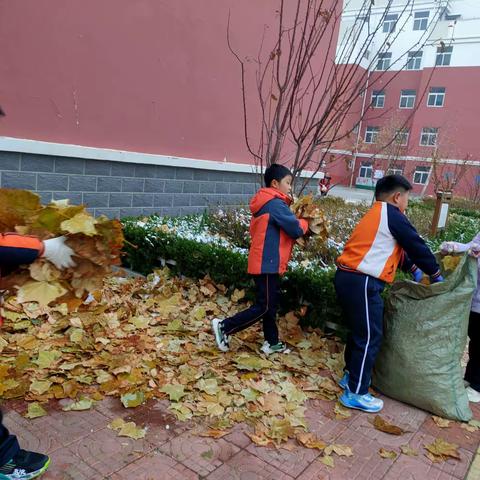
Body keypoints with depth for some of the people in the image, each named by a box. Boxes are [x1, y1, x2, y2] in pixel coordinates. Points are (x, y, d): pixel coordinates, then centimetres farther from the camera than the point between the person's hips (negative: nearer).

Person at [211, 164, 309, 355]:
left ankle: (272, 342, 24)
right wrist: (304, 223, 5)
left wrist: (296, 222, 6)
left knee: (270, 303, 15)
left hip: (264, 261, 10)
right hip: (268, 263, -10)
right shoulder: (276, 204, -17)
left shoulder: (265, 203, 14)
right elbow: (296, 230, -17)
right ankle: (224, 326, 2)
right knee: (263, 307, -2)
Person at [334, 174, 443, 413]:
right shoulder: (391, 214, -7)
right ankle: (356, 393, 8)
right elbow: (416, 245, -2)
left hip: (348, 278, 10)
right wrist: (435, 273, 11)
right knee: (369, 337, 0)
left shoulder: (375, 216, 21)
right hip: (362, 283, -10)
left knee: (360, 332, 21)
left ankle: (351, 375, 35)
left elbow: (395, 248, 28)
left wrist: (413, 269, 25)